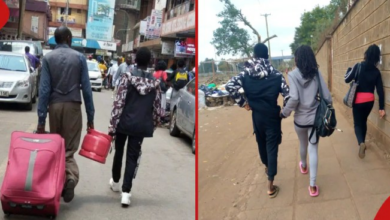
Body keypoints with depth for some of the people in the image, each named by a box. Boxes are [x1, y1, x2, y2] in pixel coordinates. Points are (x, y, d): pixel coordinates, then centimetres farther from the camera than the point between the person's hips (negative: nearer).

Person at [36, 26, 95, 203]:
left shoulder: (48, 58, -1)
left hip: (54, 106, 1)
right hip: (73, 106, -1)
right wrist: (90, 116, 2)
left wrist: (41, 119, -4)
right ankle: (71, 177, -22)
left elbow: (44, 89, -6)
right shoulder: (79, 57, -1)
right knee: (69, 148, 2)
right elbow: (86, 88, -3)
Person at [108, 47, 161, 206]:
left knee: (119, 151, 20)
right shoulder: (155, 82, 1)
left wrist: (112, 126, -10)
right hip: (141, 125, 1)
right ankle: (126, 192, -6)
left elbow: (118, 103, -12)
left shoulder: (127, 77, -8)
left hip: (124, 122, -1)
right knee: (133, 157, 5)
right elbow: (156, 108, 5)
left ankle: (115, 182, 39)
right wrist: (153, 125, 21)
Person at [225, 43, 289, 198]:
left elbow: (230, 86, -18)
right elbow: (287, 95, -15)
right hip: (272, 116, -2)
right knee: (272, 147, 1)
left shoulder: (246, 74, -7)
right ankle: (270, 186, 1)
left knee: (261, 143, 25)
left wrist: (242, 102, -7)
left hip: (256, 116, 3)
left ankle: (267, 167, 51)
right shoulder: (276, 75, -10)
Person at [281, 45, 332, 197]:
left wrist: (284, 113, -7)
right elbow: (327, 96, -5)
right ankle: (312, 186, 2)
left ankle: (303, 166, 54)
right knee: (313, 149, 4)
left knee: (303, 144, 25)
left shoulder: (293, 75, -12)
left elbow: (293, 98, -21)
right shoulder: (317, 73, -5)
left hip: (300, 118, -1)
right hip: (315, 117, 1)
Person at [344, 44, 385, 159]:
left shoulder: (358, 66, -10)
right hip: (370, 100, 3)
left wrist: (349, 70, 13)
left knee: (357, 123, 3)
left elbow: (347, 80, -7)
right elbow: (380, 91, -2)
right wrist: (381, 108, 3)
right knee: (363, 121, 22)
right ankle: (362, 142, 30)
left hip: (358, 100, -3)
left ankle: (361, 142, -23)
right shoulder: (376, 72, -2)